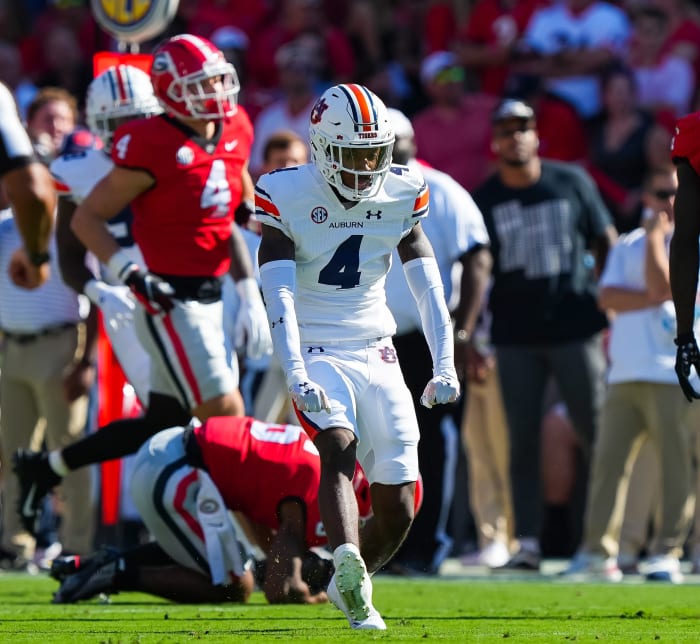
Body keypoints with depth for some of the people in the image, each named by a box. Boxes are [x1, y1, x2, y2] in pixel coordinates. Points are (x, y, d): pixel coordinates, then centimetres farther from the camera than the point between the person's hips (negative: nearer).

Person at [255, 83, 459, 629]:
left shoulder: (400, 196, 2)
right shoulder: (288, 198, -10)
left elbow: (428, 289, -1)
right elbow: (279, 297, -19)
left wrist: (445, 366, -14)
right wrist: (296, 376, -33)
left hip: (376, 353, 4)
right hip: (316, 353, -4)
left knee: (399, 509, -3)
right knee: (339, 445, -32)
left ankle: (351, 584, 22)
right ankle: (349, 564, -52)